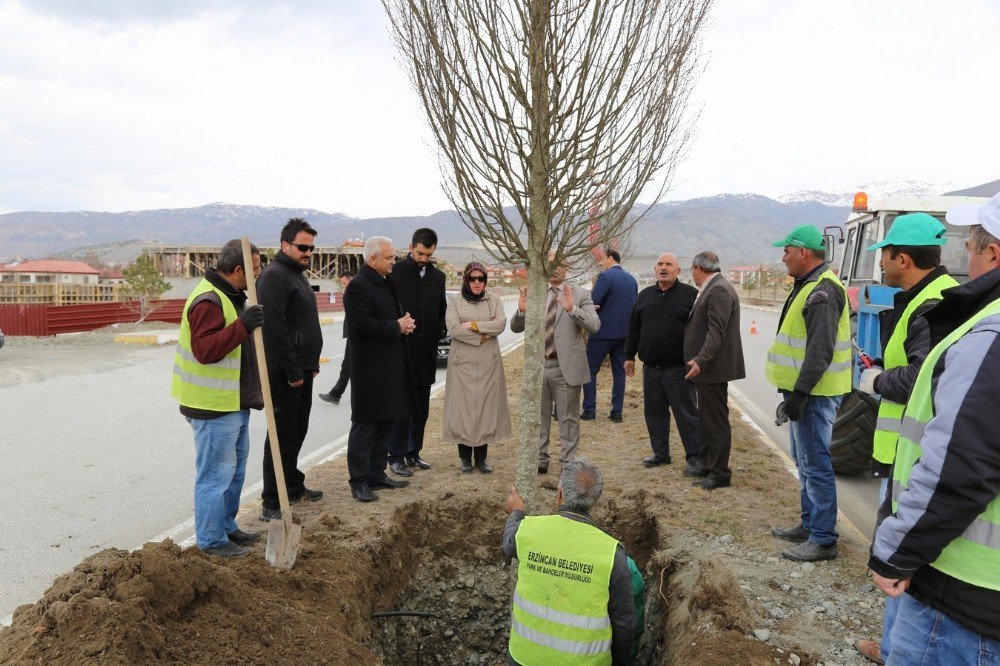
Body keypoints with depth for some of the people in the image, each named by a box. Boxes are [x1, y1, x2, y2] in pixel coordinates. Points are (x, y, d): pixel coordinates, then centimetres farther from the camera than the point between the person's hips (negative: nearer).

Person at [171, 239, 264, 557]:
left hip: (234, 402, 11)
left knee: (235, 469, 20)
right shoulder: (208, 301, -20)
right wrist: (242, 325, -36)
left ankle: (226, 526, 34)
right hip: (214, 405, -11)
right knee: (216, 472, -1)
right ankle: (211, 539, 12)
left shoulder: (229, 296, 14)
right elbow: (204, 349, -30)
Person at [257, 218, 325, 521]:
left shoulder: (297, 274, 17)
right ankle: (271, 504, 5)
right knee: (283, 434, -4)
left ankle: (293, 486, 31)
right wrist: (293, 371, -21)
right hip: (285, 373, -10)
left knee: (297, 431, 18)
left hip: (302, 370, 10)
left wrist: (312, 363, 17)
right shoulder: (275, 275, -15)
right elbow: (275, 328, -22)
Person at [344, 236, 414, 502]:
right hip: (370, 368, -9)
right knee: (365, 425, -1)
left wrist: (405, 324, 4)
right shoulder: (358, 286, -14)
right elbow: (362, 324, -23)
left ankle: (377, 473, 26)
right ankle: (359, 481, 8)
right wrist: (397, 327, -16)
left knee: (387, 422, 14)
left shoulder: (388, 283, 15)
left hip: (391, 366, 9)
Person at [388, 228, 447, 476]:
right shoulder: (395, 272, -6)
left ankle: (413, 452, 26)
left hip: (426, 352, 5)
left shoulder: (438, 277, 10)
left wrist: (438, 333, 3)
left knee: (421, 408, 13)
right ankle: (397, 456, 12)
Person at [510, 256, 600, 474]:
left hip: (566, 366, -3)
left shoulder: (580, 295, 0)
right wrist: (522, 311, -16)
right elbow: (516, 328, 5)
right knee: (538, 417, 12)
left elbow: (594, 325, -14)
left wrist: (572, 309, -30)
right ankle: (540, 460, 23)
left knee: (568, 418, 6)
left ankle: (568, 462, 16)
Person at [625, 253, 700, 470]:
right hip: (650, 368, 5)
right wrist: (630, 356, 15)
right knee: (654, 412, 12)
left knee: (686, 413, -1)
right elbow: (634, 328, 18)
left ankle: (694, 456, 9)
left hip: (678, 368, -5)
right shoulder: (645, 295, 13)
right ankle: (660, 453, 25)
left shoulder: (690, 295, -2)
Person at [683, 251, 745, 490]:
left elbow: (716, 332, -25)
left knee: (716, 421, -2)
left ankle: (720, 474, 6)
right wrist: (698, 361, 21)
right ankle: (707, 464, 30)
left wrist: (701, 361, -31)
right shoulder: (711, 289, 14)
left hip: (713, 368, -10)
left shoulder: (719, 290, -17)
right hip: (705, 366, 10)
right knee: (706, 420, 18)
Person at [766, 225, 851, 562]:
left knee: (815, 464, -4)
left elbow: (821, 350, -25)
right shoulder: (808, 285, 16)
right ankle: (810, 525, 31)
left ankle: (823, 540, 5)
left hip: (814, 393, -11)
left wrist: (800, 392, -25)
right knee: (805, 461, 19)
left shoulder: (822, 291, -18)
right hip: (804, 390, 11)